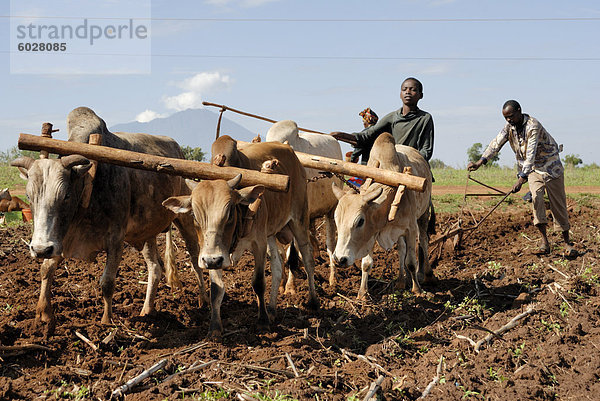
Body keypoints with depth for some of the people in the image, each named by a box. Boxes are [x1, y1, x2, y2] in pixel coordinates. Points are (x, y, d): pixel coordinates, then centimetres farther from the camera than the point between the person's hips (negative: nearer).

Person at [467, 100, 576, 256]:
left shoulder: (533, 126, -28)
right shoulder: (510, 126, -5)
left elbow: (531, 155, -35)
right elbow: (497, 143, -13)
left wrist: (521, 179, -42)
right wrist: (481, 161, -27)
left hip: (550, 166, -5)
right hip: (533, 169, 5)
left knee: (558, 204, -1)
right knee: (536, 197, -19)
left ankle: (567, 242, 10)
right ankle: (544, 242, -20)